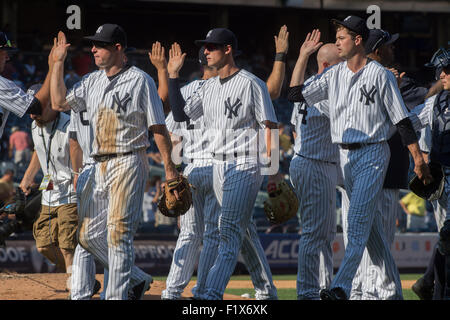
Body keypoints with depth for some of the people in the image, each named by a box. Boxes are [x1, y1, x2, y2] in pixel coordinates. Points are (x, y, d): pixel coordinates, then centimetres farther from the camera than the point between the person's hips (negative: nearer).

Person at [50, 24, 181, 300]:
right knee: (88, 235, 6)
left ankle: (117, 296, -8)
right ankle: (136, 278, 20)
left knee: (118, 232, -11)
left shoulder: (140, 80, -6)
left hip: (129, 163, -8)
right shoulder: (92, 81, 14)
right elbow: (59, 103, 9)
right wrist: (58, 63, 6)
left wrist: (170, 168, -10)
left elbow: (158, 127, -6)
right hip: (100, 167, 8)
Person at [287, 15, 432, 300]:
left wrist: (418, 159, -10)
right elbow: (297, 94, 6)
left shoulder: (381, 75, -8)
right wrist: (303, 56, 3)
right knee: (370, 224, 11)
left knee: (358, 221, -15)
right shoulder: (334, 75, 9)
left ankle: (341, 287, -22)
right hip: (345, 156, 7)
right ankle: (393, 287, 20)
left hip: (373, 154, -7)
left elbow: (402, 119, -8)